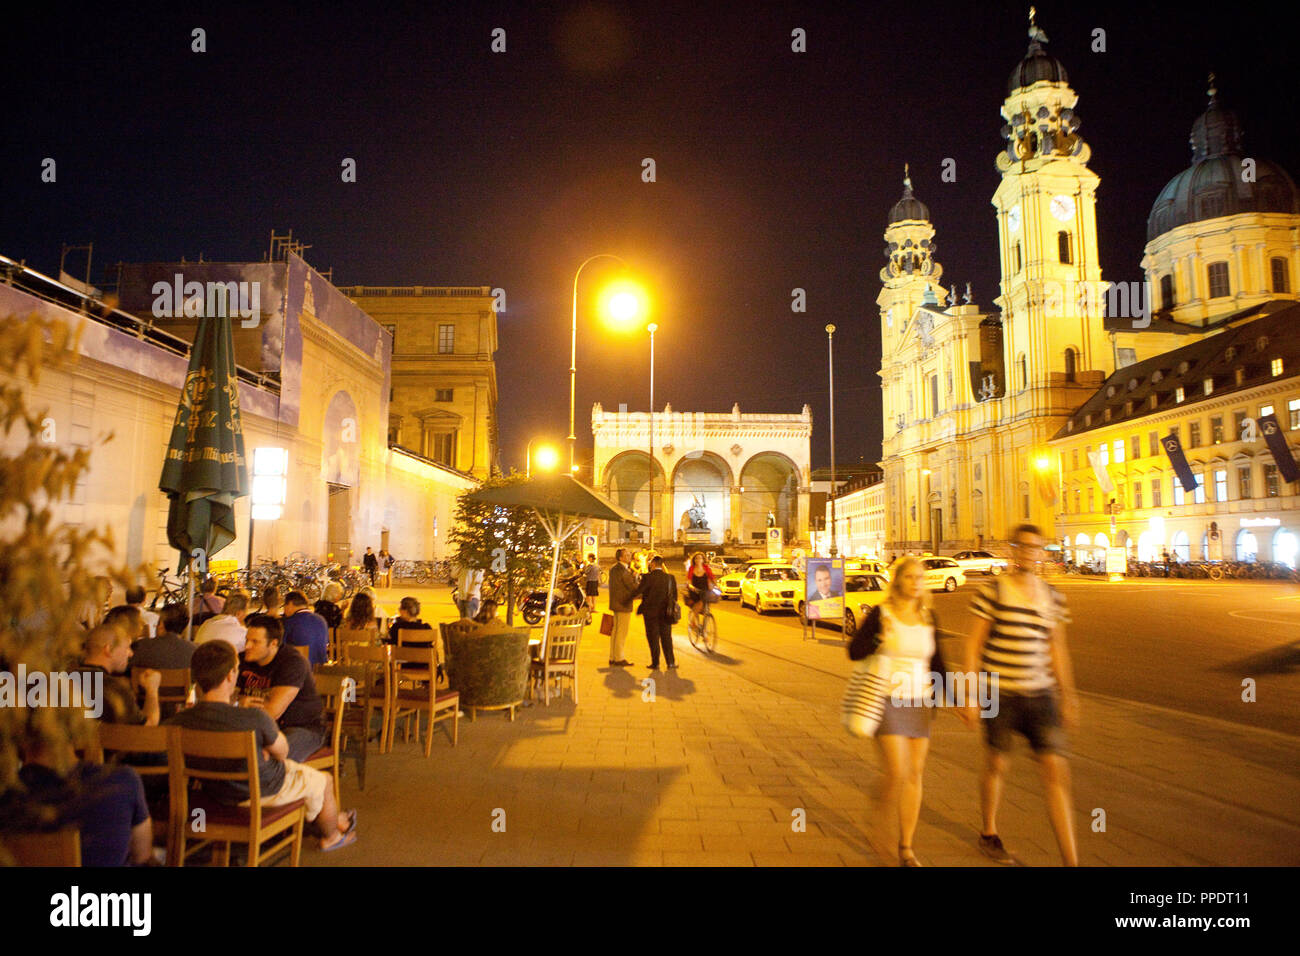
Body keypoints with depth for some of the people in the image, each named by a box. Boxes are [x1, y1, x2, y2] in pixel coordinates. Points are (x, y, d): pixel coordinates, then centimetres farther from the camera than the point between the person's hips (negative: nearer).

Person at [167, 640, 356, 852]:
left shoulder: (179, 721, -23)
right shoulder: (254, 718, -37)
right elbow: (282, 751, -18)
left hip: (214, 793, 6)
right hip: (264, 792, -6)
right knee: (323, 780, 22)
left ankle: (334, 818, 49)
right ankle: (330, 837, 49)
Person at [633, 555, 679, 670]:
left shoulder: (648, 577, -13)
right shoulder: (670, 577, 0)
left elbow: (637, 592, -13)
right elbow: (674, 596, 5)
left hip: (651, 612, -3)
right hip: (665, 613, 3)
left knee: (653, 637, 7)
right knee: (666, 637, 13)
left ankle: (655, 663, 10)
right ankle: (671, 662, 14)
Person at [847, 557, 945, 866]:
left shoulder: (929, 618, 6)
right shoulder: (881, 614, -7)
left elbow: (935, 663, 14)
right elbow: (854, 651, -10)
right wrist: (881, 638, -25)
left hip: (920, 702, 5)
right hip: (888, 701, -5)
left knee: (915, 774, 7)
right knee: (897, 773, -10)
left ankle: (906, 849, 21)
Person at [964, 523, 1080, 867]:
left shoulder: (1052, 596, 5)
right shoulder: (992, 591, -8)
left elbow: (1057, 648, 14)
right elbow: (973, 643, -6)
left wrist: (1068, 696, 13)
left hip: (1040, 694, 3)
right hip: (1000, 694, -3)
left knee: (1056, 771, -3)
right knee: (997, 765, 12)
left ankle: (1071, 861, 4)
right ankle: (989, 834, 36)